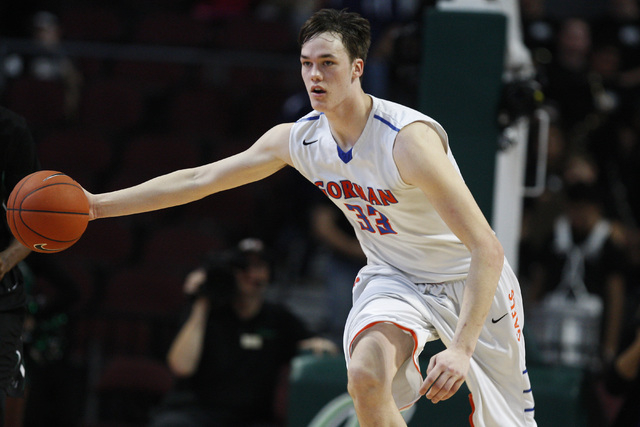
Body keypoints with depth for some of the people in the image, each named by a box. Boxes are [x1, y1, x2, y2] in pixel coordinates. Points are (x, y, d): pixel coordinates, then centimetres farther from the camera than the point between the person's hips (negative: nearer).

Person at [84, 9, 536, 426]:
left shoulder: (408, 138, -30)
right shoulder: (297, 140, -11)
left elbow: (487, 249, -33)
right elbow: (199, 179, 1)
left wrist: (461, 348, -42)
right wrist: (99, 205, -3)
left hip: (470, 281, -4)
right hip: (393, 278, 4)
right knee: (366, 376, -27)